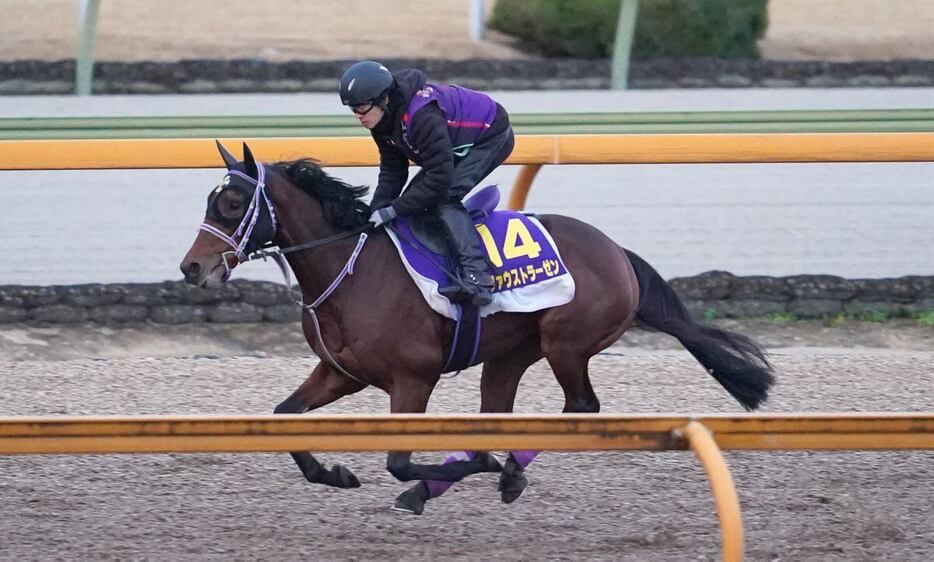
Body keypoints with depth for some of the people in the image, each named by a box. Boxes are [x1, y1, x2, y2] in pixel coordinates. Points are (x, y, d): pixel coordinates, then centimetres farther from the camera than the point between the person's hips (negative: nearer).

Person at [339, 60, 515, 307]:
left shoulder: (422, 117, -37)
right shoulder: (384, 120, -8)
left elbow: (440, 178, -36)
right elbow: (392, 171, -1)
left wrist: (393, 210, -33)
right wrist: (375, 213, -15)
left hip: (492, 137, -10)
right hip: (459, 145, 10)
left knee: (444, 197, -27)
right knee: (415, 197, 7)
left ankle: (476, 279, -36)